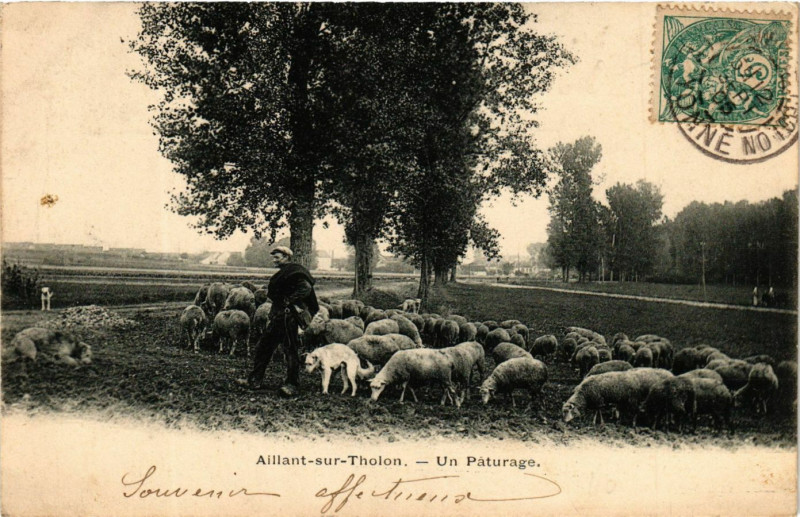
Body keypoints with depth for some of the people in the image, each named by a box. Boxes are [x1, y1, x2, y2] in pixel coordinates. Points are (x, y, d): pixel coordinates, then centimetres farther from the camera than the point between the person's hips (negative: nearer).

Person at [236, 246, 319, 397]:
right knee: (263, 346, 12)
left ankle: (292, 386, -1)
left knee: (291, 350, -6)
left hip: (288, 316, -11)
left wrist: (289, 301, -21)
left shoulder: (294, 271, -11)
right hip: (278, 317, 11)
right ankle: (255, 380, 19)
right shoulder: (283, 273, 19)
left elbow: (306, 288, -24)